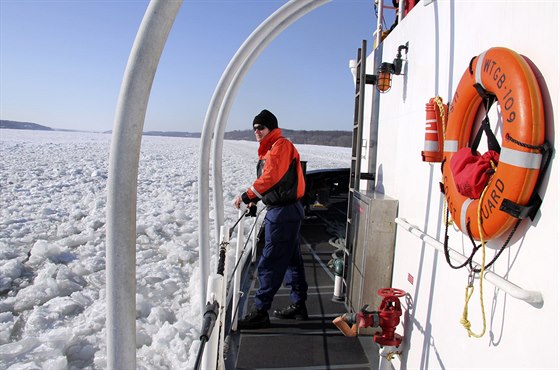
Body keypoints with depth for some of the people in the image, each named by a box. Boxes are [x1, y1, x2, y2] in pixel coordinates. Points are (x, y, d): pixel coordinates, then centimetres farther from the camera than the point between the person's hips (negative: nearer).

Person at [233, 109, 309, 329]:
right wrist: (255, 198, 9)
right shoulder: (270, 149, 19)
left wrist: (247, 195, -21)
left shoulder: (281, 145, -12)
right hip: (286, 211, 11)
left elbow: (270, 177, -23)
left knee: (269, 263, -6)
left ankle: (260, 313, 2)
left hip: (283, 213, -11)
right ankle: (299, 306, 27)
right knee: (291, 260, 16)